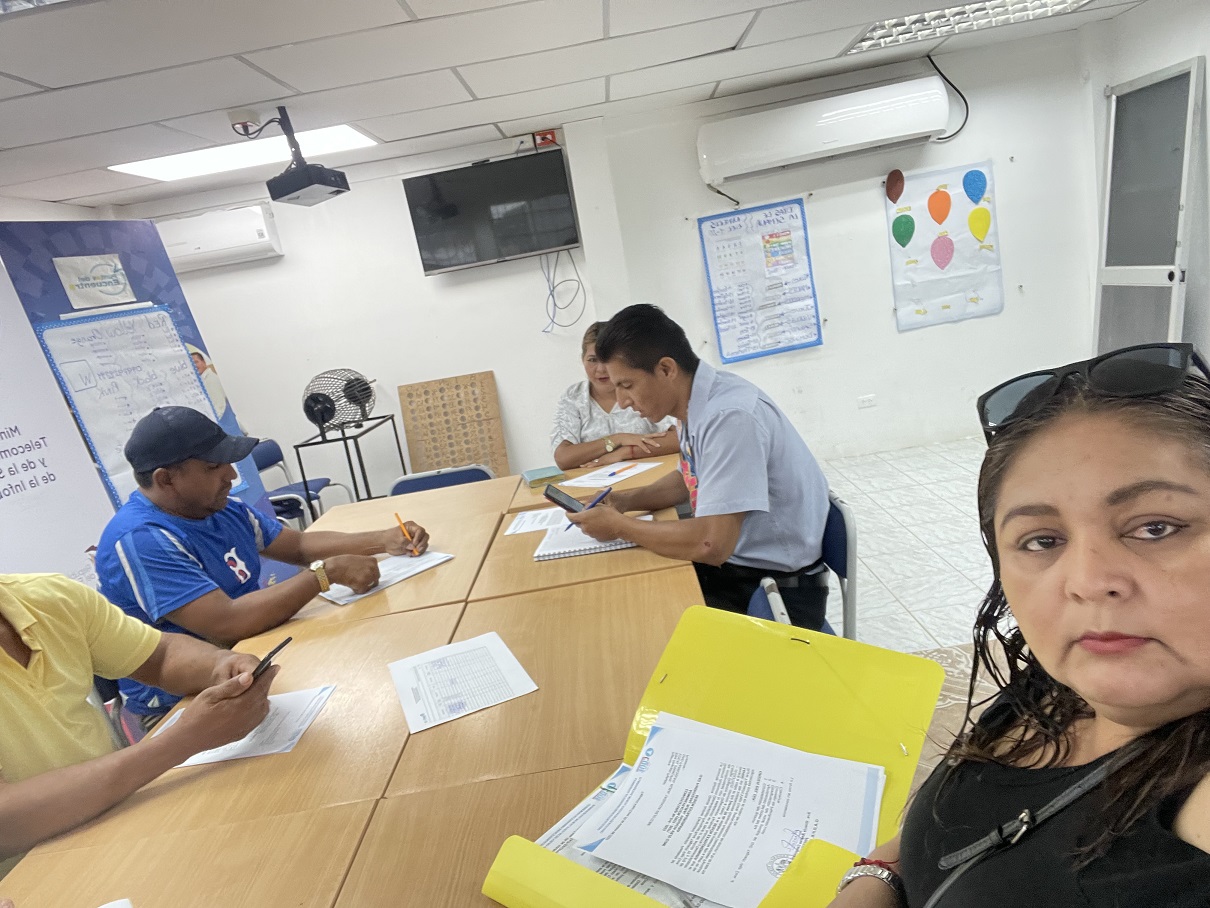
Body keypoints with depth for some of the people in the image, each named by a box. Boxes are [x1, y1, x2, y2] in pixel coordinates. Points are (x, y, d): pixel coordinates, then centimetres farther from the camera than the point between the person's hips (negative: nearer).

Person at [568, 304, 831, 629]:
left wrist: (620, 526, -17)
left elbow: (712, 545, -31)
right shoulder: (697, 403, 0)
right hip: (734, 563, 8)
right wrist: (627, 500, 3)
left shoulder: (730, 416, -27)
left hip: (779, 589, -8)